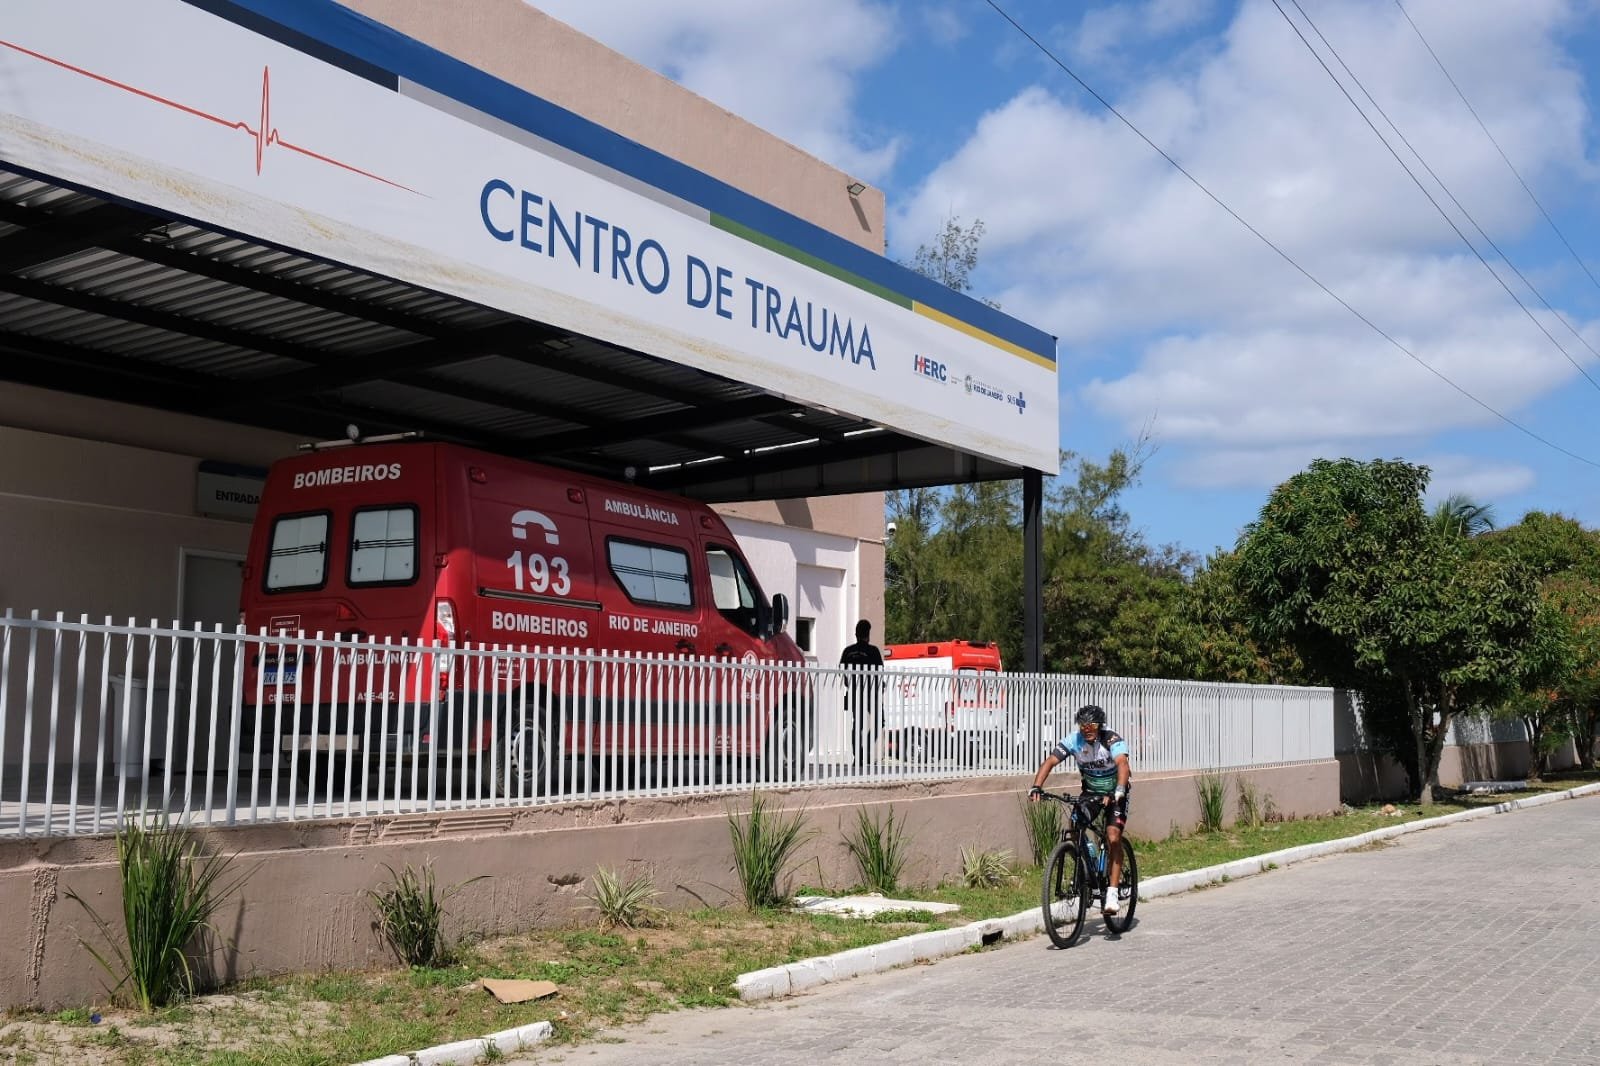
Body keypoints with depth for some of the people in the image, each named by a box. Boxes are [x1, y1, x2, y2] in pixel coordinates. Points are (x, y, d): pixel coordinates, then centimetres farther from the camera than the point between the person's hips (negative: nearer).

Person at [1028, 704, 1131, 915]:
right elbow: (1050, 762, -28)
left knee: (1113, 837, -20)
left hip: (1114, 793, -4)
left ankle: (1113, 892, -17)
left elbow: (1122, 765, -44)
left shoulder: (1112, 741, -27)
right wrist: (1036, 787, -45)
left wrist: (1118, 791, -62)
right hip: (1090, 791, 4)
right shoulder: (1073, 741, -18)